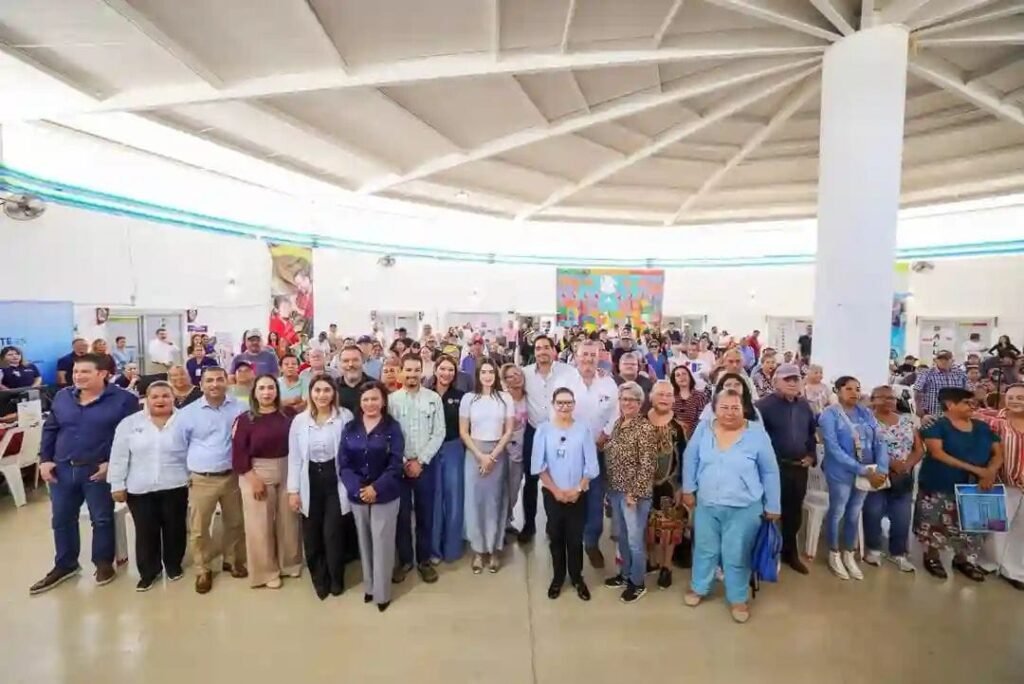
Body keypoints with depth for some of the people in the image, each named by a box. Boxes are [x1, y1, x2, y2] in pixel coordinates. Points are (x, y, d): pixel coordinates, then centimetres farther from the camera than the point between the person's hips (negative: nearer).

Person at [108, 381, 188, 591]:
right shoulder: (130, 423, 0)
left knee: (174, 529, 10)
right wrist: (117, 485, 0)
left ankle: (174, 565, 30)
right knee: (146, 533, 9)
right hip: (139, 490, 1)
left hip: (175, 488, -1)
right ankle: (149, 571, 26)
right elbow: (119, 457, 3)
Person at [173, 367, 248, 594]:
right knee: (198, 528, 7)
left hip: (233, 476, 0)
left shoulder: (241, 408, -4)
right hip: (201, 479, 0)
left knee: (235, 523, 13)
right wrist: (190, 471, 4)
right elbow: (179, 447, 6)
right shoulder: (187, 413, -3)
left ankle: (233, 561, 33)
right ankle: (203, 570, 25)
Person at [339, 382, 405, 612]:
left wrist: (376, 488, -20)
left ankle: (382, 592, 21)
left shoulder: (392, 428, -6)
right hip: (357, 495, 3)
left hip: (385, 495, -3)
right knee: (364, 542, 16)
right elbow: (343, 464, -3)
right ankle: (369, 587, 34)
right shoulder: (350, 428, 3)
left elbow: (395, 465, -11)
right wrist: (358, 488, -16)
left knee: (382, 542, 4)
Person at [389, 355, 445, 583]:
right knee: (401, 514, 10)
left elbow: (439, 433, -4)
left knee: (425, 515, 10)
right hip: (399, 465, 0)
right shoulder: (392, 399, -2)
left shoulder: (433, 398, -2)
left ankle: (424, 560, 26)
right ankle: (404, 560, 27)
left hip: (425, 465, 0)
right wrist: (403, 462, -10)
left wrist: (420, 461, -9)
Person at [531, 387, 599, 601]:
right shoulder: (544, 429, -7)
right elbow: (538, 465, -6)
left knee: (575, 537, 8)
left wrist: (578, 489, -8)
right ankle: (558, 576, 30)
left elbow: (591, 465, -4)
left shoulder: (583, 429, -6)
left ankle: (577, 577, 28)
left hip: (578, 494, 0)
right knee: (555, 536, 12)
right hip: (552, 494, 0)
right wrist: (556, 490, -8)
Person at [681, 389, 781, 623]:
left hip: (743, 509, -2)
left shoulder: (757, 435, -11)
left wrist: (773, 506, 1)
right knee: (704, 549, 18)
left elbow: (770, 473, -3)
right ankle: (698, 587, 39)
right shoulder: (703, 430, -7)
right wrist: (688, 489, 5)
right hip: (706, 505, 2)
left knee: (736, 556, 11)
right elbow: (690, 460, 4)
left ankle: (737, 598, 33)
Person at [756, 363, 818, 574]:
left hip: (799, 467, 6)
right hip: (775, 467, -6)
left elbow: (812, 432, 21)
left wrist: (811, 455, 10)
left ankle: (790, 552, 34)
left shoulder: (804, 405, 10)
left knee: (794, 511, 17)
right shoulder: (765, 404, -12)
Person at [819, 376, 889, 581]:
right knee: (837, 513, 9)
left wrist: (881, 469, -15)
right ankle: (834, 555, 28)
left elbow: (879, 441, 0)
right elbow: (833, 448, -19)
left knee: (854, 514, 17)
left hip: (867, 472, 5)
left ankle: (849, 555, 34)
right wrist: (862, 470, -23)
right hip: (841, 473, -5)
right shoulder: (830, 414, -13)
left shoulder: (865, 413, 4)